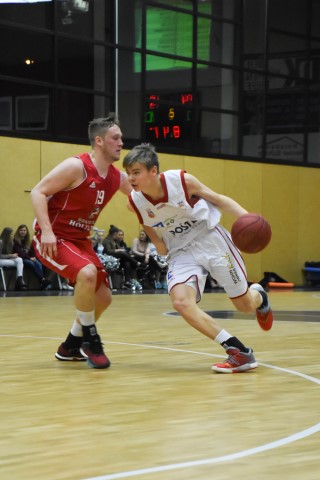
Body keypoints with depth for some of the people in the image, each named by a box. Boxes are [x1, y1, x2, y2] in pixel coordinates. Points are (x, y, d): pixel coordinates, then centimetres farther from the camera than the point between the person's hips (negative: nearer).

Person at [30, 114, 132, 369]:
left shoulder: (117, 177, 2)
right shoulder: (76, 166, -20)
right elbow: (38, 192, -21)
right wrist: (46, 231, -30)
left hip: (79, 240, 9)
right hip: (52, 238, -8)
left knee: (103, 297, 8)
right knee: (88, 273, -31)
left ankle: (71, 345, 29)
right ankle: (89, 340, -13)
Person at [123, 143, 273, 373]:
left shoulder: (182, 181, -20)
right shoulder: (135, 203, -13)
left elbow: (217, 198, -8)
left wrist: (246, 216, -21)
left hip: (211, 239, -2)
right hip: (181, 252, 2)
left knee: (245, 305, 5)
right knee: (181, 301, -26)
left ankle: (259, 296, 47)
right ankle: (239, 352, -19)